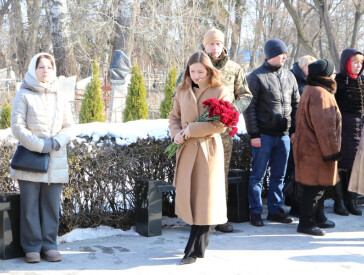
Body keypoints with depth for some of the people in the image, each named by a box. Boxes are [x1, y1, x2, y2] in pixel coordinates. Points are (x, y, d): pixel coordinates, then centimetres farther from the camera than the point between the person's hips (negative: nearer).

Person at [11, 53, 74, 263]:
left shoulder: (60, 96, 10)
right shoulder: (24, 95, 0)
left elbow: (69, 126, 11)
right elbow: (17, 126, -6)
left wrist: (56, 142, -8)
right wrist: (40, 145, -15)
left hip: (56, 161, 3)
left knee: (52, 205, 6)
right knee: (30, 205, 0)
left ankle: (49, 245, 15)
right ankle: (32, 247, 10)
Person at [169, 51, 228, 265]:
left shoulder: (220, 92, -5)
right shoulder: (182, 91, 9)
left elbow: (221, 124, -12)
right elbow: (174, 117, 15)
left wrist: (190, 130, -14)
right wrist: (176, 133, -7)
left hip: (208, 149, -4)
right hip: (187, 150, 4)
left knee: (204, 198, -1)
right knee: (187, 195, 6)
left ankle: (195, 249, 6)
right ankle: (199, 244, 22)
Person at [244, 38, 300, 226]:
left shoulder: (289, 76, 12)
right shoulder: (257, 76, -5)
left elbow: (296, 104, 16)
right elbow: (249, 107, -8)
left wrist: (295, 130, 8)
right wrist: (253, 134, -12)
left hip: (284, 134, 6)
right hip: (264, 134, -5)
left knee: (279, 175, 12)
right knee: (258, 175, 1)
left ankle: (275, 209, 22)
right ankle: (256, 212, 9)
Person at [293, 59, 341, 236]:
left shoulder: (311, 90, 16)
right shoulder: (320, 94, -20)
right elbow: (324, 126, -22)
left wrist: (331, 149, 26)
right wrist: (332, 151, -17)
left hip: (311, 147, 11)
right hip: (317, 149, -11)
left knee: (319, 185, 19)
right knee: (315, 186, -4)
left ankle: (318, 218, 30)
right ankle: (306, 223, 3)